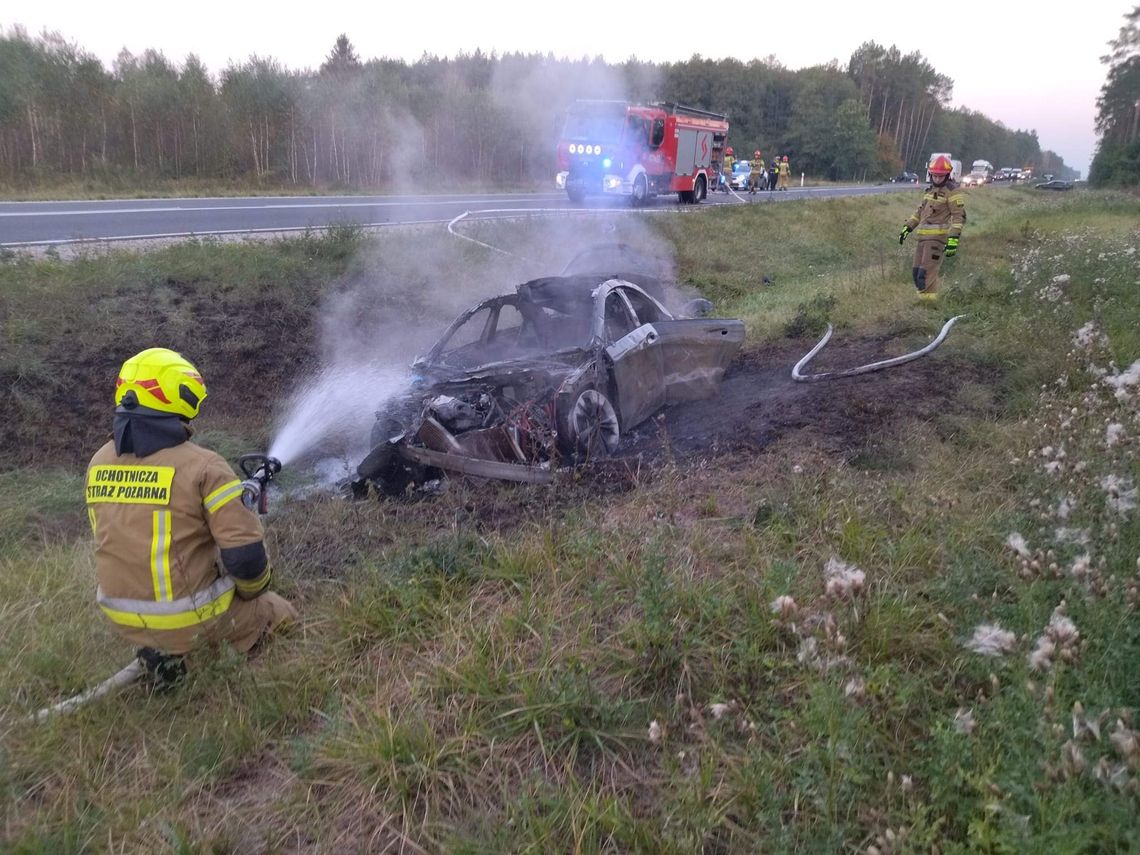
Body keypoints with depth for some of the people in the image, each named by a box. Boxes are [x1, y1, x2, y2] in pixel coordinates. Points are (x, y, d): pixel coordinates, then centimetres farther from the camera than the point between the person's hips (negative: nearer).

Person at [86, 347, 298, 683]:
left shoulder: (98, 464, 0)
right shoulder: (202, 466, -20)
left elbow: (114, 539, 14)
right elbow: (245, 555, -21)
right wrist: (253, 589, 0)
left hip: (122, 618, 5)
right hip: (191, 619, -5)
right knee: (281, 616, 18)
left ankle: (162, 652, 15)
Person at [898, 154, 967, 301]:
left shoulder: (953, 191, -7)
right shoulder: (931, 189, 19)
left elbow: (959, 216, -15)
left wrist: (954, 239, -25)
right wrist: (907, 227, 22)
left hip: (939, 237, -9)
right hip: (924, 236, 9)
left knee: (927, 274, -15)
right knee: (916, 272, 8)